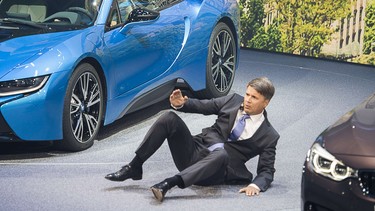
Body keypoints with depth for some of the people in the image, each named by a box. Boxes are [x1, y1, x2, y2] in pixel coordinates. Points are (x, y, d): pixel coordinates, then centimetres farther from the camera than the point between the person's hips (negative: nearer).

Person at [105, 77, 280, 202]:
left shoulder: (268, 136, 0)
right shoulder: (234, 100, 10)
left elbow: (267, 171, -1)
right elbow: (203, 106, 16)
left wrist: (256, 185, -24)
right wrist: (181, 104, -6)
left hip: (216, 170, -4)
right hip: (195, 152, 4)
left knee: (221, 154, -41)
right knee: (169, 117, -18)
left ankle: (169, 184, -51)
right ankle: (134, 168, -16)